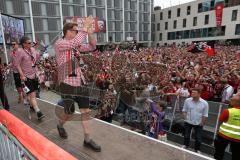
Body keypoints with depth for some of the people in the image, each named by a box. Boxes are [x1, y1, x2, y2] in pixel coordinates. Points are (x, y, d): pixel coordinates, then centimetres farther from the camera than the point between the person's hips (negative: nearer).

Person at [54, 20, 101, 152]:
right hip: (67, 84, -6)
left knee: (85, 111, 6)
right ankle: (60, 125, 44)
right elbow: (75, 43, -27)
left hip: (80, 82, 6)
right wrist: (85, 28, -19)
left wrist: (90, 34, -4)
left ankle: (87, 140, 19)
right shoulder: (59, 44, -9)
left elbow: (92, 47, 12)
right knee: (70, 112, 8)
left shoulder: (76, 45, 11)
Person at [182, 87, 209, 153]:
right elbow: (184, 110, 1)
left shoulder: (204, 103, -14)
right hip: (188, 122, 2)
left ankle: (197, 149, 33)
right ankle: (186, 145, 43)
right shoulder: (187, 100, -11)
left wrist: (202, 123, -5)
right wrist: (186, 118, -3)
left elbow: (205, 115, -6)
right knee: (186, 135, 17)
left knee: (198, 138, 10)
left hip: (198, 123, -1)